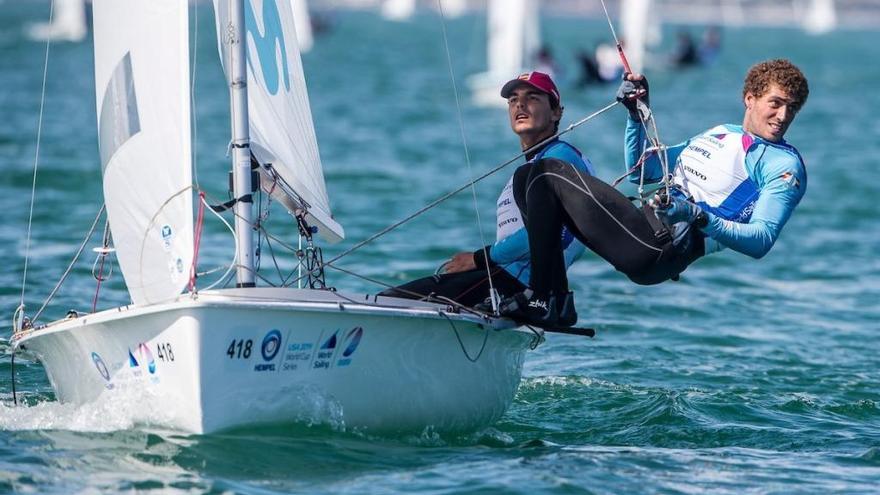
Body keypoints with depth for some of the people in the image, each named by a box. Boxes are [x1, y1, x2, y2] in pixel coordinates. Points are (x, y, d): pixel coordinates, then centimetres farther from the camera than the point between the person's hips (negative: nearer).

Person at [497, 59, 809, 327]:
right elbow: (639, 170, 31)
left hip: (664, 249, -9)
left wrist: (698, 218, -28)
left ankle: (539, 301, -13)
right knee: (526, 178, 11)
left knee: (546, 174, -11)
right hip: (644, 227, 9)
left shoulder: (786, 166, -2)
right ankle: (557, 299, 0)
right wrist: (637, 114, 16)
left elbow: (762, 241, -16)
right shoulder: (719, 134, 24)